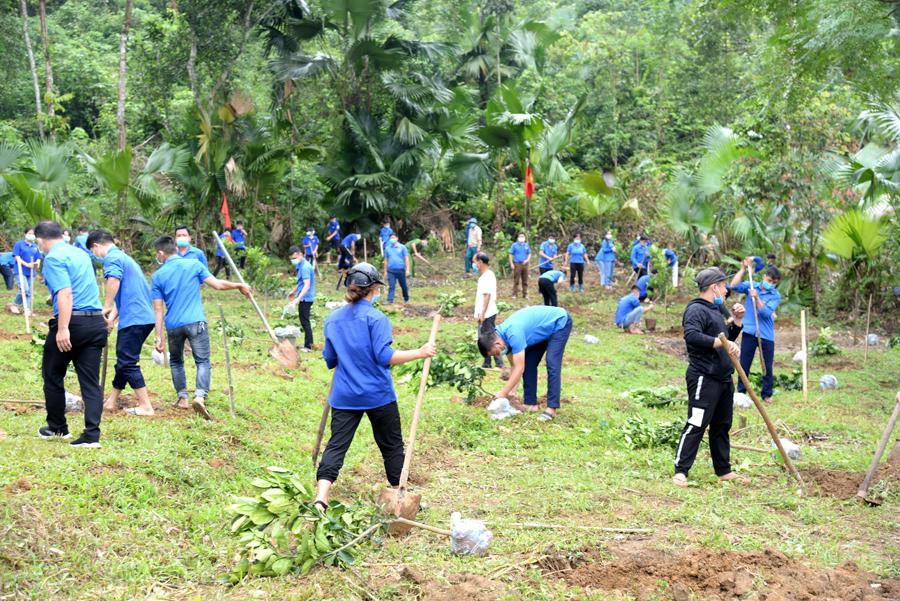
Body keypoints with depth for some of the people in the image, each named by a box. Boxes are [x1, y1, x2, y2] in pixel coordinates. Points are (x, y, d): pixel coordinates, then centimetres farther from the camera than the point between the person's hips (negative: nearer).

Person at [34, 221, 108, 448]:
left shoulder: (53, 258, -8)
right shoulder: (81, 254, 18)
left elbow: (65, 294, -20)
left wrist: (63, 329, -25)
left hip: (72, 321, -7)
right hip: (97, 322, 7)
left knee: (52, 375, 14)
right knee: (91, 380, 4)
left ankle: (57, 428, 25)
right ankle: (92, 435, -3)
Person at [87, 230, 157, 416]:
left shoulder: (112, 257, -7)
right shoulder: (124, 257, 25)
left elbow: (114, 279, -29)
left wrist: (107, 307, -20)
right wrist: (112, 316, 22)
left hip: (133, 319, -10)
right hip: (145, 316, 10)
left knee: (128, 363, -4)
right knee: (124, 360, 18)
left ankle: (145, 406, -5)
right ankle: (112, 401, 28)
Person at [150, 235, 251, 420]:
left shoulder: (157, 276, 5)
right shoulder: (194, 265, 2)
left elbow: (158, 308, 2)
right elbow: (217, 284, -2)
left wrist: (159, 337, 4)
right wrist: (239, 285, 15)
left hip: (173, 325, 2)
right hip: (196, 322, -1)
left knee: (176, 361, 22)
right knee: (203, 361, 1)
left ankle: (182, 397, 20)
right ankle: (200, 396, -20)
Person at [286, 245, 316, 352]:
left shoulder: (305, 267, -21)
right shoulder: (300, 265, 10)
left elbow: (307, 285, -27)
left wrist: (298, 299, -34)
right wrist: (294, 291, 33)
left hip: (305, 298, -10)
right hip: (305, 298, 10)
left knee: (305, 321, -4)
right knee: (305, 321, 18)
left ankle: (308, 346, 2)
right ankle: (309, 342, 27)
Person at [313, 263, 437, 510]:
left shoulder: (332, 319, 7)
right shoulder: (376, 318, -11)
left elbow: (330, 361, 14)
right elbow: (384, 357, -19)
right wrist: (420, 353, -13)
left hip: (344, 395, 4)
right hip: (378, 395, -4)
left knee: (336, 445, 1)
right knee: (392, 445, 12)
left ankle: (320, 499, -15)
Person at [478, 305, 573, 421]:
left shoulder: (513, 334, -35)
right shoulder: (502, 334, -7)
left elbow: (519, 368, -33)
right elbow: (515, 367, 0)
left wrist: (503, 394, -26)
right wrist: (511, 391, -8)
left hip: (560, 322, -9)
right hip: (546, 329, 9)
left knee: (552, 364, -20)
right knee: (528, 364, 1)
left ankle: (552, 408, -21)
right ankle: (531, 403, 6)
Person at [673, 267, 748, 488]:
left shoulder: (715, 310, 21)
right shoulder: (696, 309, -10)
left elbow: (727, 341, 29)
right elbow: (691, 335, -28)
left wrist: (737, 321, 16)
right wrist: (721, 342, -31)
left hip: (723, 378, 10)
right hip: (704, 378, -10)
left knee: (722, 426, 15)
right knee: (696, 425, -12)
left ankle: (724, 471, 24)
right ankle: (680, 471, -10)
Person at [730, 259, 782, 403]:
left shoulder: (776, 296, -2)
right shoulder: (752, 286, 3)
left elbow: (766, 313, -15)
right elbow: (734, 286, -11)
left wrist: (756, 297, -26)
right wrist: (743, 268, -13)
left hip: (766, 335, -1)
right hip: (749, 332, 1)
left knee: (767, 366, 6)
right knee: (744, 364, 6)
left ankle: (767, 394, 19)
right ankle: (741, 392, 15)